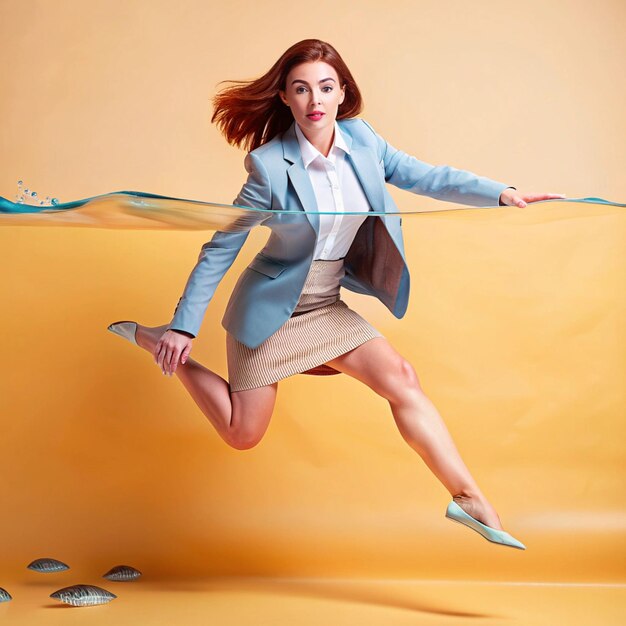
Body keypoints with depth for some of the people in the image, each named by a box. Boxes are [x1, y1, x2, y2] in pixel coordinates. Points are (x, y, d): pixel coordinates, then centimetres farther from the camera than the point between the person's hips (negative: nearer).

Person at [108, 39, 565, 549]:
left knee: (400, 377, -10)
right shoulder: (270, 164, -21)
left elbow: (423, 176, 2)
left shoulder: (360, 138, -6)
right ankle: (157, 340, 21)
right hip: (271, 306, -5)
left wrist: (502, 194, -10)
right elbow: (220, 249, -14)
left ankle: (470, 498, -5)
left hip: (327, 306, 5)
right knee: (243, 434, 4)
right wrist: (184, 326, -13)